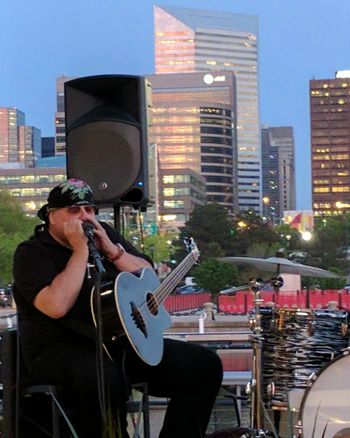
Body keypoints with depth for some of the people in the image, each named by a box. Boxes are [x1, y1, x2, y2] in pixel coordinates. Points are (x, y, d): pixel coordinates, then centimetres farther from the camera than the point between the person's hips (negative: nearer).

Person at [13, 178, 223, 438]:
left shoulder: (104, 234, 14)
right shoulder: (32, 253, -4)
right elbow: (57, 306, -23)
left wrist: (110, 249, -5)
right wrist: (80, 250, -16)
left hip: (122, 341, 7)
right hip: (63, 349, -6)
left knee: (205, 364, -6)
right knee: (106, 380, -41)